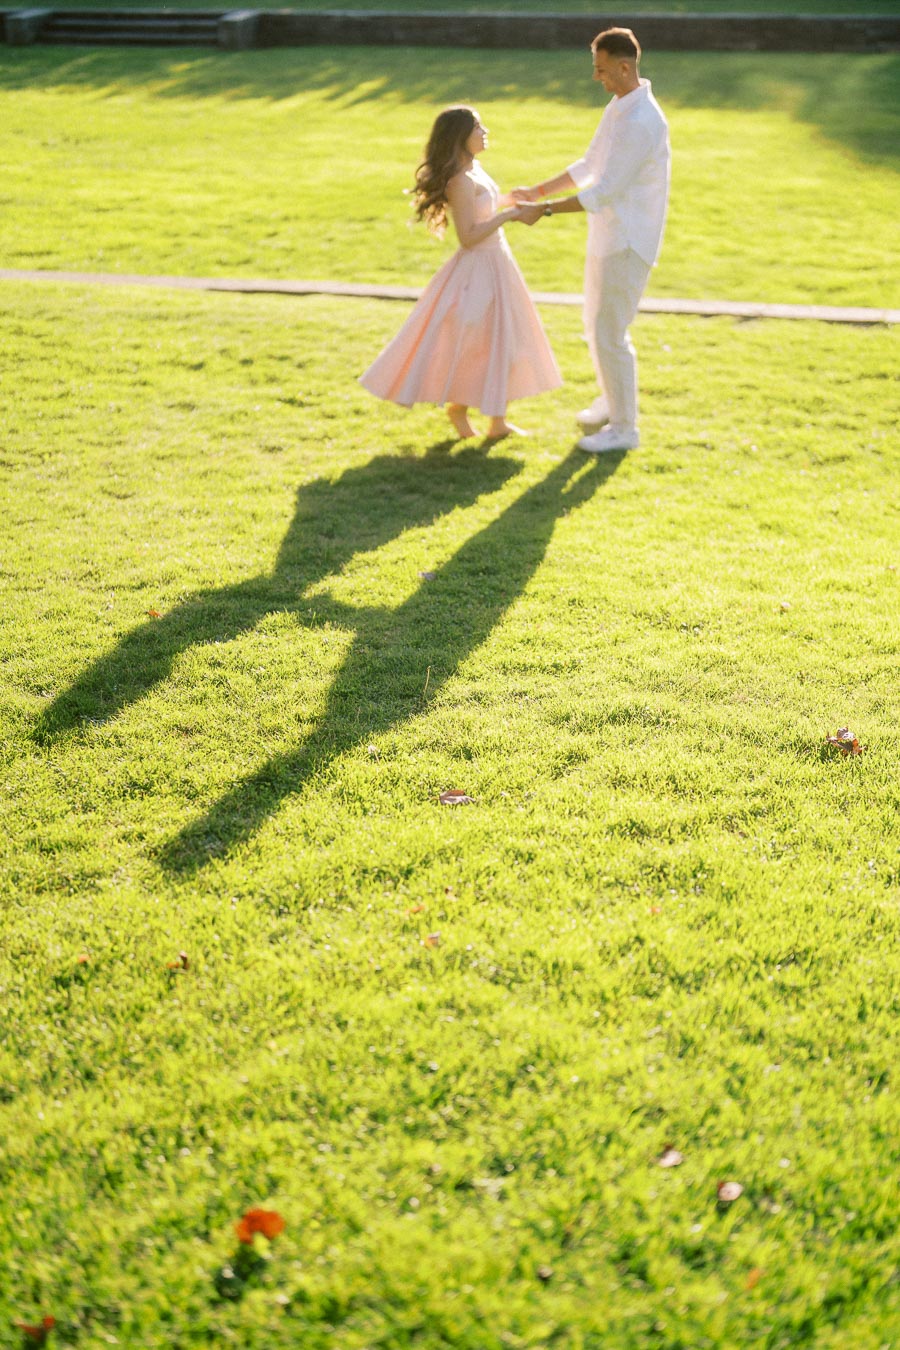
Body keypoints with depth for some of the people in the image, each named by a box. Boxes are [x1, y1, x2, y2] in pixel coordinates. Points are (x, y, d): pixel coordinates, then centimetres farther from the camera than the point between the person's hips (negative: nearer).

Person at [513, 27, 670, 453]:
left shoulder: (641, 123, -24)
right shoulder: (618, 107, 9)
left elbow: (604, 192, -26)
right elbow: (588, 166, 17)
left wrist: (546, 210, -22)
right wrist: (536, 191, 11)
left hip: (628, 244, -10)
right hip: (606, 237, 10)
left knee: (609, 334, -4)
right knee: (596, 325, 20)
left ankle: (624, 428, 9)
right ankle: (611, 399, 40)